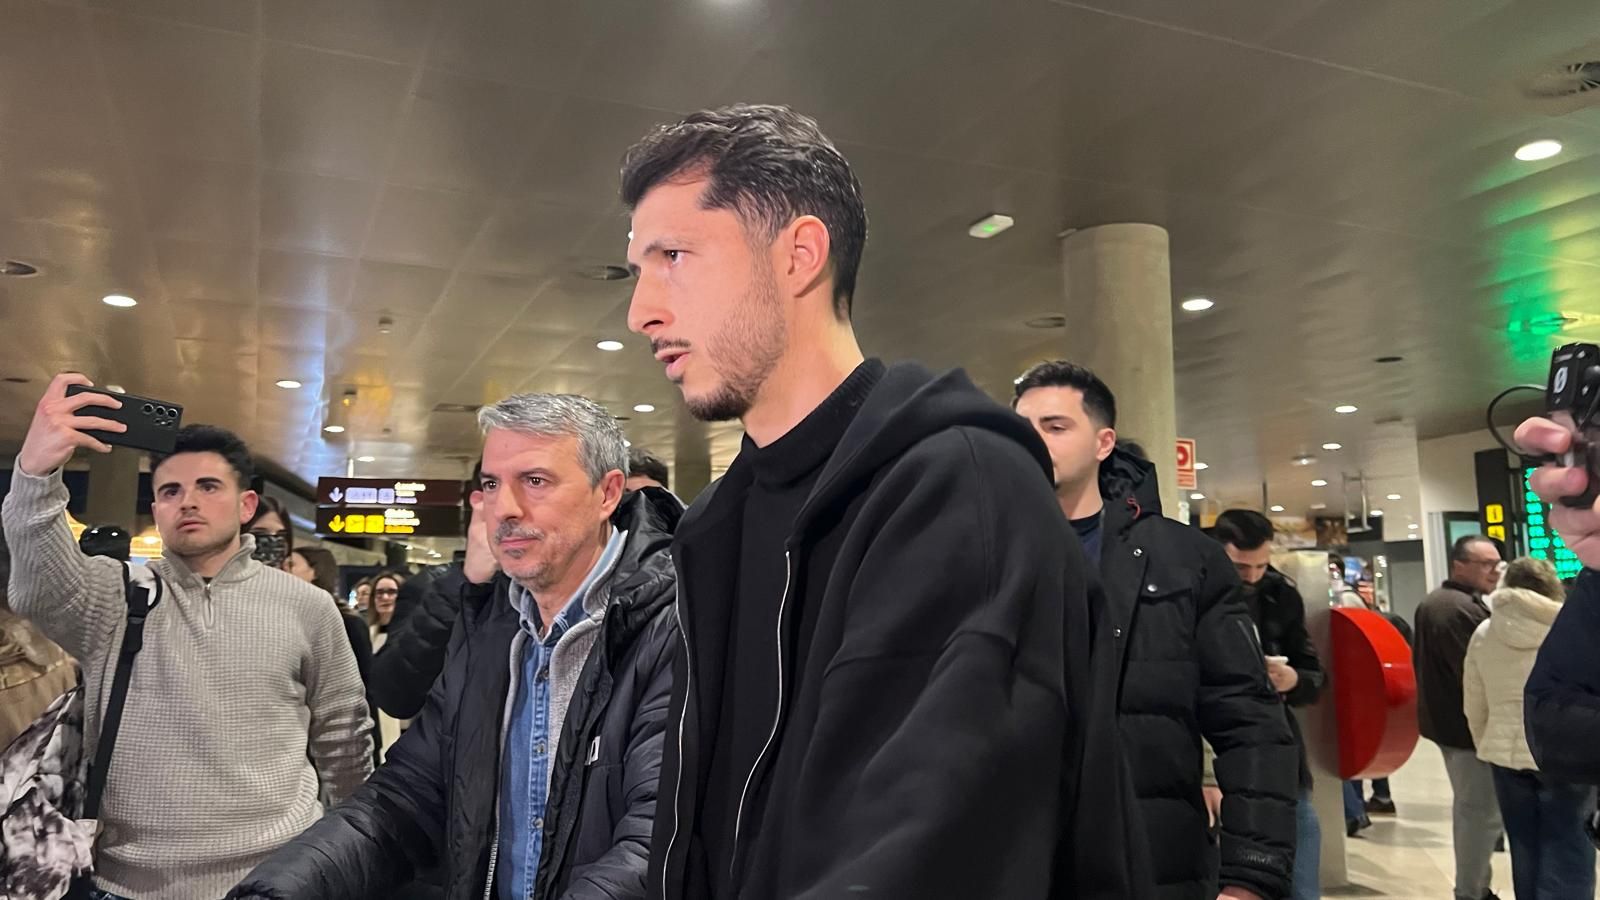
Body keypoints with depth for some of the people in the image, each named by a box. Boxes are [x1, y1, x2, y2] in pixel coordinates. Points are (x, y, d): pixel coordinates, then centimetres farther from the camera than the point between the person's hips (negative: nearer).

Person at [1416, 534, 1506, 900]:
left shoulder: (1431, 603, 13)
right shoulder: (1465, 608, -21)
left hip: (1443, 718, 11)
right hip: (1471, 724, -11)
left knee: (1467, 806, 20)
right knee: (1483, 812, -3)